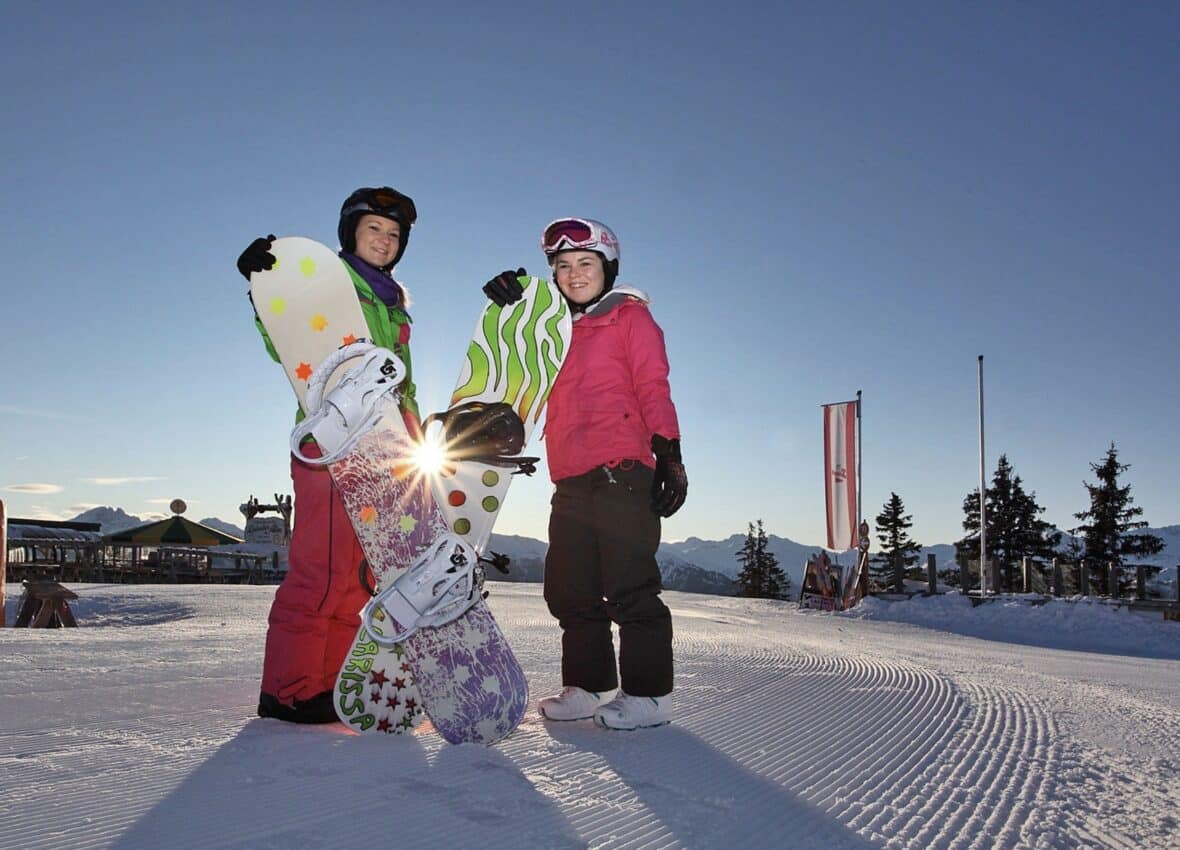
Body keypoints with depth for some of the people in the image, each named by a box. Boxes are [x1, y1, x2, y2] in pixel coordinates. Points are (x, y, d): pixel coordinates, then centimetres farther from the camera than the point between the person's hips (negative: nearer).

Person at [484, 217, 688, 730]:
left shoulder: (629, 315, 3)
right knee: (570, 591, 10)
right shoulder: (560, 327, 23)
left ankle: (649, 693, 3)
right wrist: (511, 309, 11)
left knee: (628, 586, -6)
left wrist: (669, 458, -13)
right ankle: (588, 687, 20)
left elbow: (654, 389, -4)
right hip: (571, 480, 7)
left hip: (621, 472, -7)